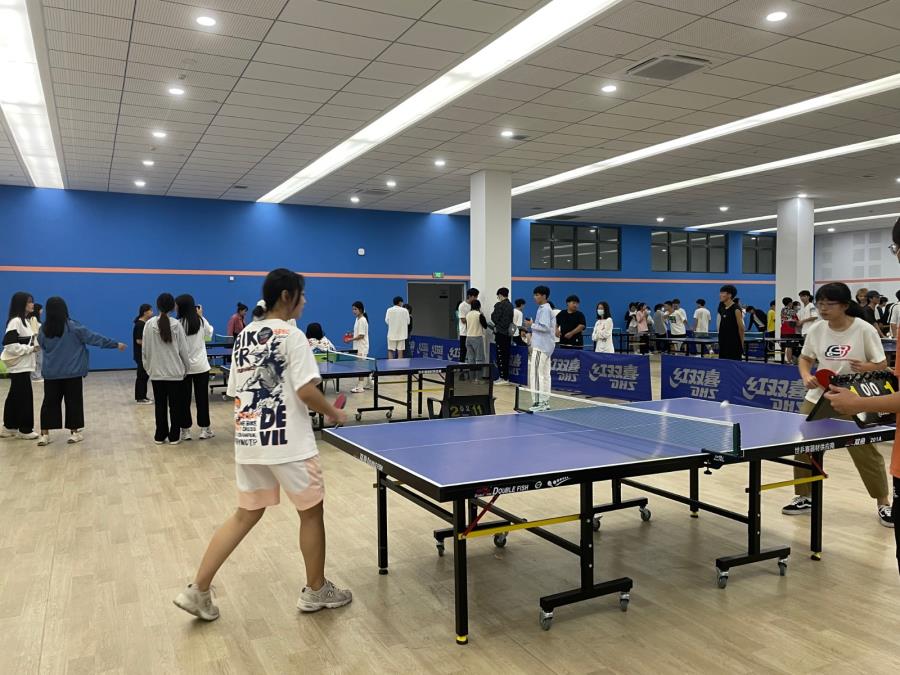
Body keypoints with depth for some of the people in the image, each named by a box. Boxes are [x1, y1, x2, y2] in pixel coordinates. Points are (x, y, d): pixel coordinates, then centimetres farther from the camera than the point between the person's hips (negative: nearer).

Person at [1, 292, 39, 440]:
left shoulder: (24, 320, 14)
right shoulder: (15, 321, -17)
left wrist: (36, 343, 4)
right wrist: (31, 349, -17)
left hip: (24, 366, 10)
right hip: (19, 367, -10)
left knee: (15, 397, 15)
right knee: (24, 397, -4)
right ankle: (25, 430, 4)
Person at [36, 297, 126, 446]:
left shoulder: (43, 330, 0)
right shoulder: (73, 327, -11)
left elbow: (42, 347, 16)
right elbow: (95, 338, -8)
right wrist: (116, 344, -1)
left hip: (51, 373, 3)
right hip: (72, 373, -3)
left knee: (49, 402, 10)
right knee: (74, 402, 6)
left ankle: (44, 434, 12)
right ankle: (74, 433, 11)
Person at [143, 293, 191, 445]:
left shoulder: (149, 324, -5)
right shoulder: (176, 325, -10)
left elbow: (144, 350, 2)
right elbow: (184, 350, -5)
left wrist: (148, 367, 15)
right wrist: (187, 368, 9)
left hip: (156, 373, 2)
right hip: (175, 372, -2)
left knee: (160, 405, 11)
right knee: (175, 405, 7)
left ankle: (160, 436, 18)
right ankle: (174, 436, 11)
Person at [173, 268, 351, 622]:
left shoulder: (244, 336, 10)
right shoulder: (292, 335, -12)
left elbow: (236, 391, 13)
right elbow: (306, 392, -19)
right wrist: (335, 414, -3)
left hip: (248, 441, 7)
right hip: (288, 442, -7)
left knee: (246, 514, 18)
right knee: (311, 511, 11)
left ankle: (198, 590, 17)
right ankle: (316, 590, 24)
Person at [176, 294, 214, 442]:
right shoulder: (201, 321, -2)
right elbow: (209, 334, 18)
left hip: (184, 367, -2)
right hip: (201, 366, 2)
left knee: (184, 399, 6)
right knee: (202, 398, 7)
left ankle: (185, 430, 11)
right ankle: (205, 429, 11)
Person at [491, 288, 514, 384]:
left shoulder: (499, 305, -13)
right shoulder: (511, 305, 10)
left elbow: (495, 318, -12)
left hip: (500, 332, -7)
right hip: (508, 332, 7)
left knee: (500, 355, -3)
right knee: (506, 355, 11)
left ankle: (502, 377, -3)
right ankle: (506, 377, 15)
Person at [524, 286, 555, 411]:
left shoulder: (544, 309, -12)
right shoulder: (545, 309, 19)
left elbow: (545, 327, -21)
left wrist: (531, 325, -10)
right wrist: (530, 328, 12)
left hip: (540, 347, -10)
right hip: (545, 346, 10)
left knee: (536, 375, -9)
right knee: (545, 375, 9)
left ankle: (538, 402, -9)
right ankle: (545, 402, 12)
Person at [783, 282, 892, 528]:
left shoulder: (864, 330, -12)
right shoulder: (816, 329, -1)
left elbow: (882, 365, -7)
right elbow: (805, 358, 11)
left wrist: (866, 367, -28)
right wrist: (806, 376, -9)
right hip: (817, 399, 4)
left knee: (866, 453, 1)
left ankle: (883, 504, 22)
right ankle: (804, 498, 22)